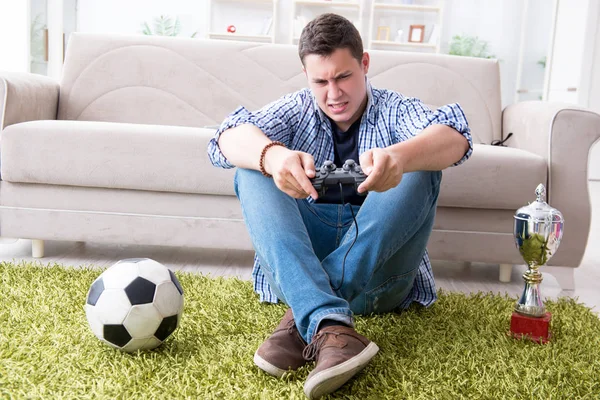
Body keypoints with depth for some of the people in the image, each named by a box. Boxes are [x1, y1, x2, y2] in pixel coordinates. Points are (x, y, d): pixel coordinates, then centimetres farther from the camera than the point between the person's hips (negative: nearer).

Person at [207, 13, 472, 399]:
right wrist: (273, 155, -38)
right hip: (297, 269, 1)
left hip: (376, 273, -1)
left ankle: (303, 319, -32)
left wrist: (399, 156, -41)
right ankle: (329, 324, -41)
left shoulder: (395, 110, 6)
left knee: (420, 167, -20)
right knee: (254, 169, -18)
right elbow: (228, 139, -13)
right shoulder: (295, 110, 9)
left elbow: (455, 138, -17)